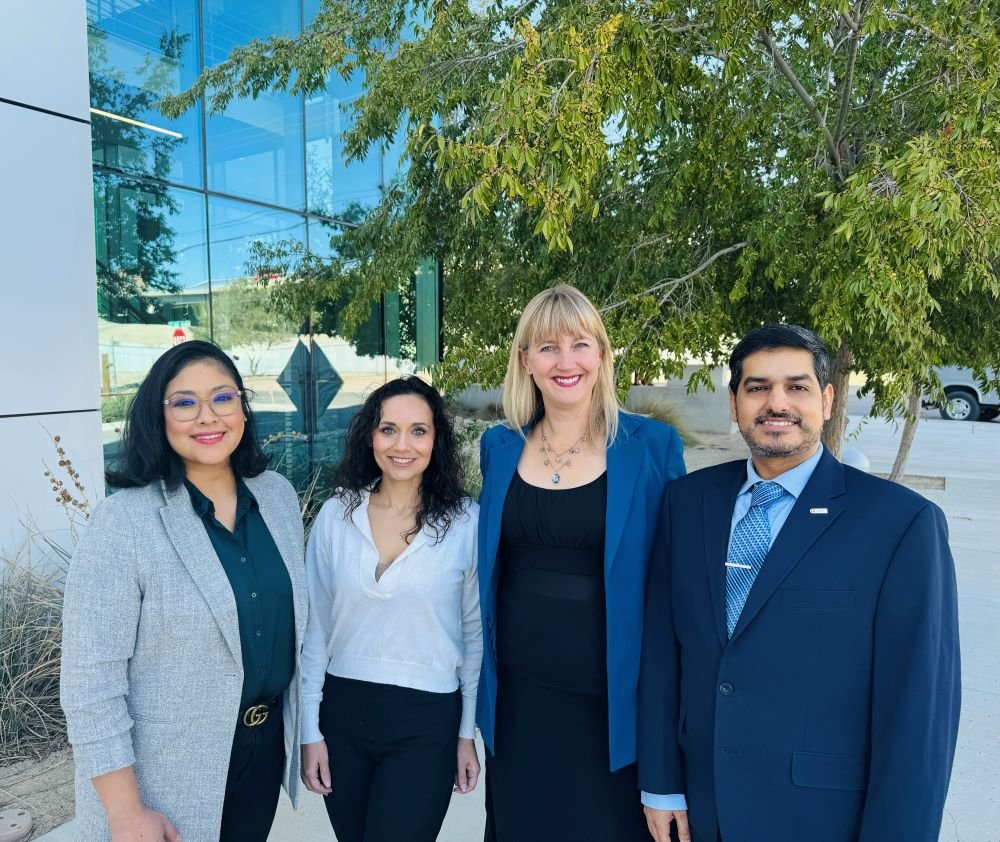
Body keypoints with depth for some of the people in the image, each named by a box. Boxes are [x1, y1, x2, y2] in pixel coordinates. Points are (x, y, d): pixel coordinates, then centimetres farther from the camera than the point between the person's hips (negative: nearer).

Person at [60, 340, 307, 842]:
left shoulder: (278, 495, -3)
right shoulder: (122, 523, -20)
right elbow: (91, 678, -18)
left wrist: (304, 727, 12)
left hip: (266, 744, 5)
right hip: (166, 772, -5)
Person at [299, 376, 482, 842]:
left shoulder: (466, 521, -10)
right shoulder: (336, 515, -4)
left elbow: (475, 633, -1)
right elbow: (315, 628, 2)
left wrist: (468, 734, 2)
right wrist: (310, 730, 2)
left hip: (426, 721, -2)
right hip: (342, 712, 3)